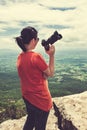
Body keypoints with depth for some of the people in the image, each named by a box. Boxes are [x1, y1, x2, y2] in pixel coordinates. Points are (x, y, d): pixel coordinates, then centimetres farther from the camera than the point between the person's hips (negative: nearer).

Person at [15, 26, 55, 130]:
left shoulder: (20, 57, -2)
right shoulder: (36, 57, -25)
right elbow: (50, 73, -13)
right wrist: (51, 55, -9)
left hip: (27, 97, 8)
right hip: (40, 99, -7)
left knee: (30, 121, 28)